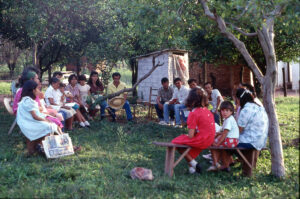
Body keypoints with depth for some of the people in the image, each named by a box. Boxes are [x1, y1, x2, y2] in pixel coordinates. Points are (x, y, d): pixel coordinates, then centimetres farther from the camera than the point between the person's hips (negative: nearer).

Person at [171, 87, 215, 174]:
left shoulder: (193, 113, -14)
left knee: (175, 142, 6)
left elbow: (190, 136, -16)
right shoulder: (208, 111, 7)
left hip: (200, 140, -8)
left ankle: (193, 163, 6)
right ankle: (191, 166, 21)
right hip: (209, 141, 8)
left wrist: (187, 135, 5)